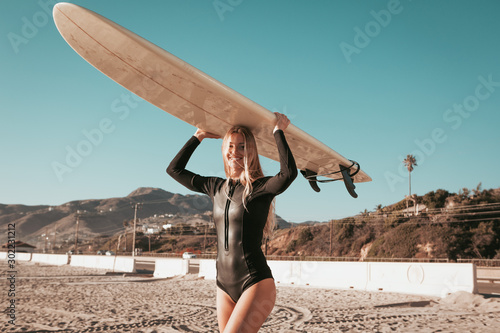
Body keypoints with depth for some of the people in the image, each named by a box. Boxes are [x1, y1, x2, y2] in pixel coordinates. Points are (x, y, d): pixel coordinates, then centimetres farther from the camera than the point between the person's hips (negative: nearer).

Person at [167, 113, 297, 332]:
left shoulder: (259, 188, -7)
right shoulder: (216, 187, 11)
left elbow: (289, 173, -28)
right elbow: (174, 169, 21)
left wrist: (278, 132, -16)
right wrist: (198, 137, 19)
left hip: (256, 283, -6)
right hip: (225, 286, 6)